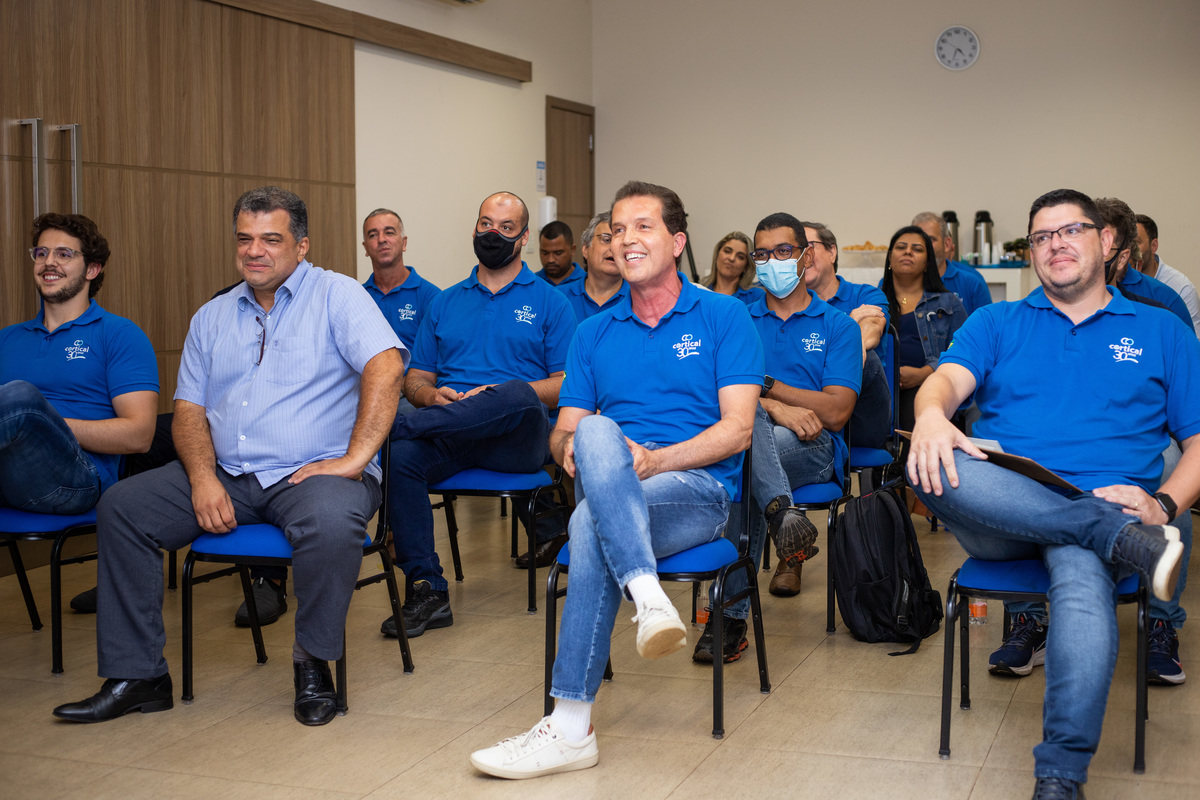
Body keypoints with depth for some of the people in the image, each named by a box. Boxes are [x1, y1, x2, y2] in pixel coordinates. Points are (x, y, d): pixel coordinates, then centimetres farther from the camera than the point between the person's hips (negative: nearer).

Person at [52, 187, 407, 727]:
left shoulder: (335, 296, 0)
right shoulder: (212, 317, 17)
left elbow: (385, 367, -15)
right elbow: (188, 410, 12)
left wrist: (355, 459, -23)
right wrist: (203, 477, -8)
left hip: (311, 471, -5)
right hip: (227, 475, 6)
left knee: (331, 521, -38)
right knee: (121, 506, -10)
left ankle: (313, 662, -12)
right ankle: (137, 675, -4)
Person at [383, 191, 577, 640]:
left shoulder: (549, 302, 12)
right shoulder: (445, 303, 23)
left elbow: (567, 384, 2)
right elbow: (416, 378, 20)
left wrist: (501, 397, -13)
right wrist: (433, 395, -6)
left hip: (519, 436, -3)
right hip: (450, 434, 3)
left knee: (517, 395, -39)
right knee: (402, 454, -31)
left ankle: (390, 424, -32)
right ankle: (426, 591, -27)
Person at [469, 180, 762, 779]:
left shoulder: (722, 316, 6)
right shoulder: (594, 333, 19)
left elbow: (736, 429, -4)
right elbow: (564, 432, 15)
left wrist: (654, 459, -18)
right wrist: (572, 447, -11)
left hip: (698, 489, -3)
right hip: (608, 487, 3)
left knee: (592, 522, -34)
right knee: (597, 433, -33)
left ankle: (571, 726, -33)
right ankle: (649, 598, -48)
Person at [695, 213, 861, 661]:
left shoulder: (838, 326, 12)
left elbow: (836, 414, 0)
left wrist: (765, 384, -3)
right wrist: (774, 407, -16)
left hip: (813, 450, -1)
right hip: (744, 438, 2)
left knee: (743, 470, -35)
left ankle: (732, 613, -37)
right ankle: (782, 511, -51)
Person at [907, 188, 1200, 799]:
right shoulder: (996, 324, 22)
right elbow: (948, 380, 2)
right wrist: (932, 414, -24)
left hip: (1103, 506, -1)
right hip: (998, 517, 2)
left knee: (1084, 581, -38)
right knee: (930, 465, -34)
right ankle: (1125, 540, -32)